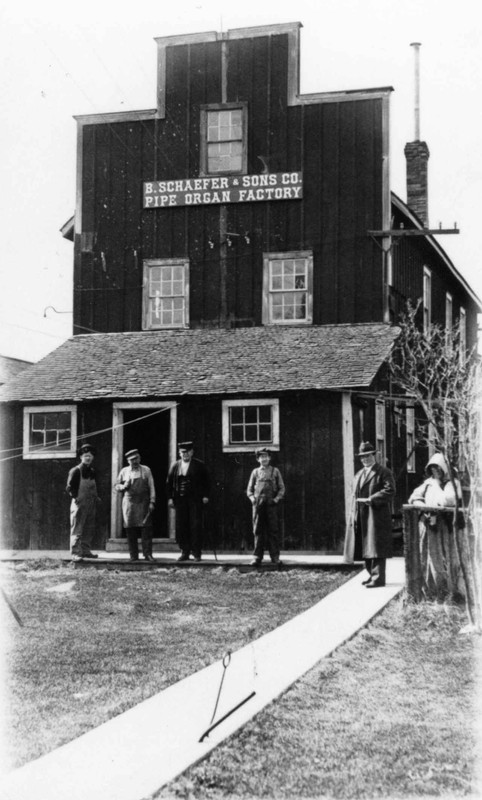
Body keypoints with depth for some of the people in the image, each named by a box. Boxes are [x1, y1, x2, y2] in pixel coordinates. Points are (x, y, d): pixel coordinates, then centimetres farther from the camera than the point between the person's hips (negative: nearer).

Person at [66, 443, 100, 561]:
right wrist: (76, 497, -16)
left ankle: (86, 550, 19)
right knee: (77, 529, -7)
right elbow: (69, 487, -8)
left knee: (89, 529, 11)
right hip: (79, 503, -7)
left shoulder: (92, 471, 15)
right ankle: (75, 553, -8)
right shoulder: (75, 471, -6)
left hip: (91, 504, 7)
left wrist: (96, 497, 11)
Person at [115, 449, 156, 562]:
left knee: (146, 529, -7)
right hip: (129, 504, 1)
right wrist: (123, 486, -5)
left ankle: (148, 554, -4)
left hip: (143, 504, -1)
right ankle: (133, 555, 8)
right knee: (130, 531, 1)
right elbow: (117, 486, 17)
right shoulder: (124, 471, 11)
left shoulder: (146, 470, 7)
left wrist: (152, 502, -4)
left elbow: (151, 487, 4)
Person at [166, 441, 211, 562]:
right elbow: (169, 483, 13)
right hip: (180, 500, 3)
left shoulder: (199, 465, 4)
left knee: (196, 526, -6)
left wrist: (205, 496, -3)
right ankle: (184, 553, 8)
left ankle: (197, 553, -2)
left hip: (195, 499, -3)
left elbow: (207, 481, 5)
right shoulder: (175, 466, 12)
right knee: (181, 527, 1)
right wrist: (170, 498, 4)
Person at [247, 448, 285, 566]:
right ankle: (257, 556, 1)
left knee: (272, 530, -1)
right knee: (258, 531, -1)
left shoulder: (275, 471, 10)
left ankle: (275, 556, 2)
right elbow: (249, 490, 14)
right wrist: (253, 499, -4)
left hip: (271, 504, -1)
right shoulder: (255, 472, 13)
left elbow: (282, 488, 9)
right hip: (258, 504, 1)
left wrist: (276, 499, -6)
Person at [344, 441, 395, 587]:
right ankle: (372, 575, 18)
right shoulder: (358, 474, 20)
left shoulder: (384, 472, -2)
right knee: (366, 548, 9)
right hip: (360, 517, 7)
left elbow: (389, 491, -14)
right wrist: (354, 514, 10)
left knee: (376, 547, -8)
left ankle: (378, 578, -6)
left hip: (377, 515, -7)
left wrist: (370, 499, -19)